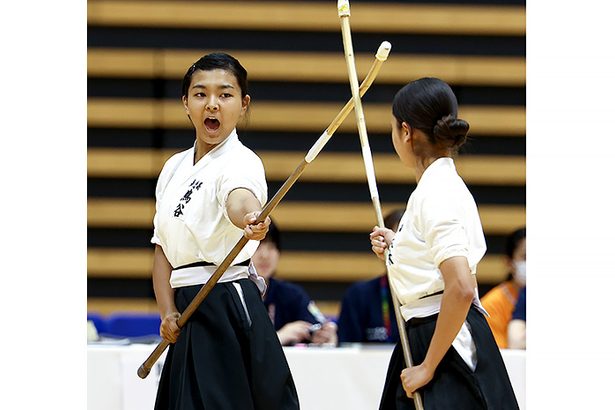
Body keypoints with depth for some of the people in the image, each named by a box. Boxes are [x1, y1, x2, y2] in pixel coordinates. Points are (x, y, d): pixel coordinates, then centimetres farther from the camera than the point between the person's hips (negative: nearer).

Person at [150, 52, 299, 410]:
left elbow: (239, 200, -34)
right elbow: (163, 249, 14)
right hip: (189, 315, 7)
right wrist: (168, 313, 0)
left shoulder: (240, 162, -9)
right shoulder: (175, 168, 14)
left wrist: (249, 220, -57)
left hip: (228, 310, -7)